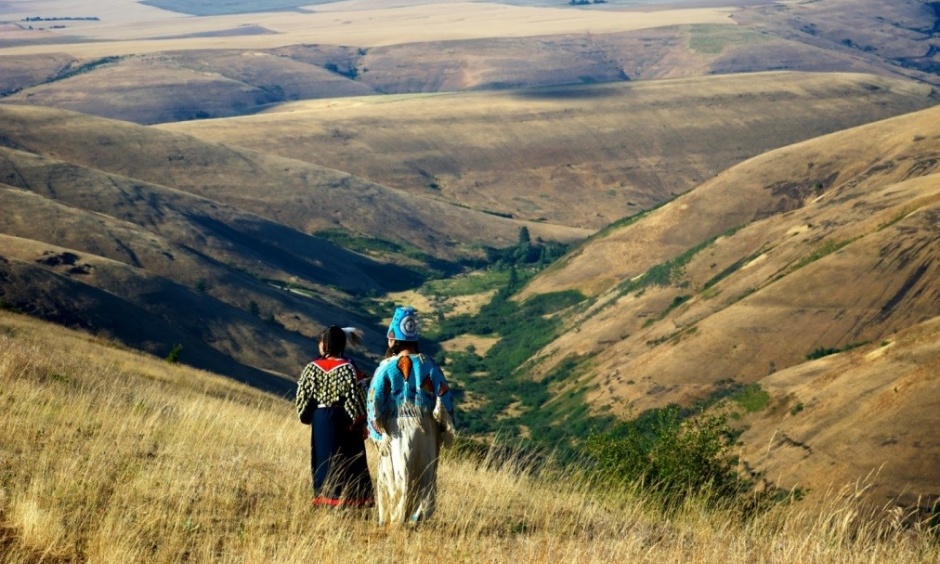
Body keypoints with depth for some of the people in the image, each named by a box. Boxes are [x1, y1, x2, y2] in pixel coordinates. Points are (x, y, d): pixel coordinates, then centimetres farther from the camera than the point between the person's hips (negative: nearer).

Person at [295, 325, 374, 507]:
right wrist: (361, 423, -3)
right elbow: (356, 397, -11)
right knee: (348, 461, 4)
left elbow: (303, 395, 1)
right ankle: (349, 501, 3)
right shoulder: (348, 368, -10)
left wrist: (306, 416, 17)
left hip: (320, 419, 2)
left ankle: (325, 499, 12)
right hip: (344, 420, -2)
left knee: (324, 459, 11)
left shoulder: (313, 368, -4)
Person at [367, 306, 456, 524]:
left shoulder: (386, 367, -4)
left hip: (395, 431, -1)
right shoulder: (428, 365, 0)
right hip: (424, 430, 1)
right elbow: (444, 398, -1)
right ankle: (417, 520, 3)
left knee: (393, 478, 6)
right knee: (422, 479, 9)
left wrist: (377, 433, 1)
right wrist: (446, 430, 6)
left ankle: (390, 521, 4)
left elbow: (374, 402, -6)